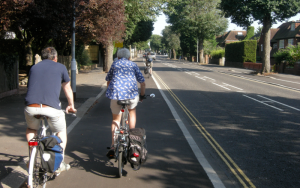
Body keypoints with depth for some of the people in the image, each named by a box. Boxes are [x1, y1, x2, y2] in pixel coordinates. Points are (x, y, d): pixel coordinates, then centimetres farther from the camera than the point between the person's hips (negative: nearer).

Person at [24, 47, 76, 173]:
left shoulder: (34, 68, 24)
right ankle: (59, 163, 21)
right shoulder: (60, 67, 16)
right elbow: (67, 89, 27)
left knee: (31, 129, 33)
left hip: (31, 107, 3)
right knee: (61, 131, 24)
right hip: (52, 108, -2)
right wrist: (71, 105, 43)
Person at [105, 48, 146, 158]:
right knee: (132, 110, 29)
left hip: (116, 93, 0)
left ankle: (113, 146, 3)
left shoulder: (114, 64, 21)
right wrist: (142, 95, 27)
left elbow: (108, 81, 25)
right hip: (131, 93, 0)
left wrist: (111, 92, 39)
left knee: (116, 119, 13)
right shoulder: (133, 65, 19)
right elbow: (142, 83, 14)